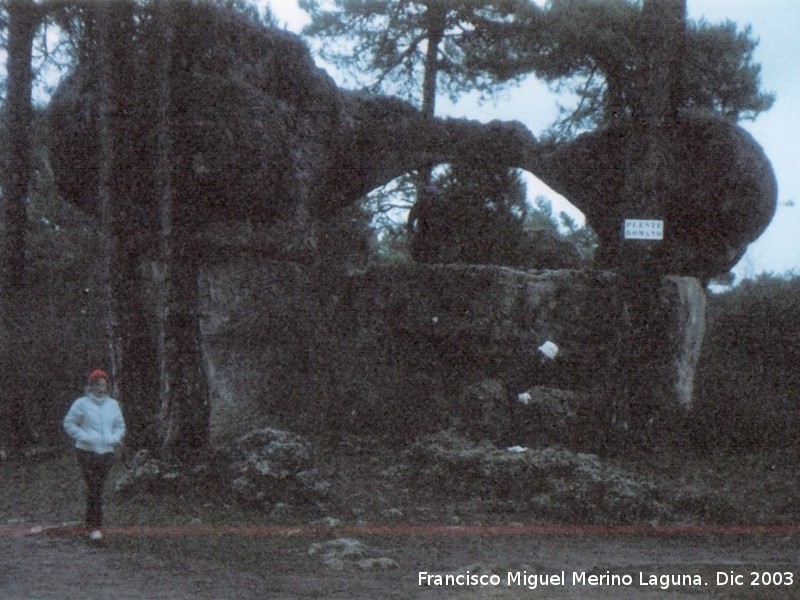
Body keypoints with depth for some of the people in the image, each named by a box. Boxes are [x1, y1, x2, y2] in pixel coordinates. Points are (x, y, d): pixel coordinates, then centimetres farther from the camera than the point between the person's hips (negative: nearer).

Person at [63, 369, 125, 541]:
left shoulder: (112, 404, 9)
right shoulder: (81, 404, -3)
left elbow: (120, 426, 17)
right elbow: (69, 424, 0)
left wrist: (115, 438, -3)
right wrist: (85, 437, -12)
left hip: (107, 452, 4)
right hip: (87, 451, -4)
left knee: (97, 488, 8)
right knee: (94, 487, -10)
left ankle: (91, 524, 19)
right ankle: (95, 526, -6)